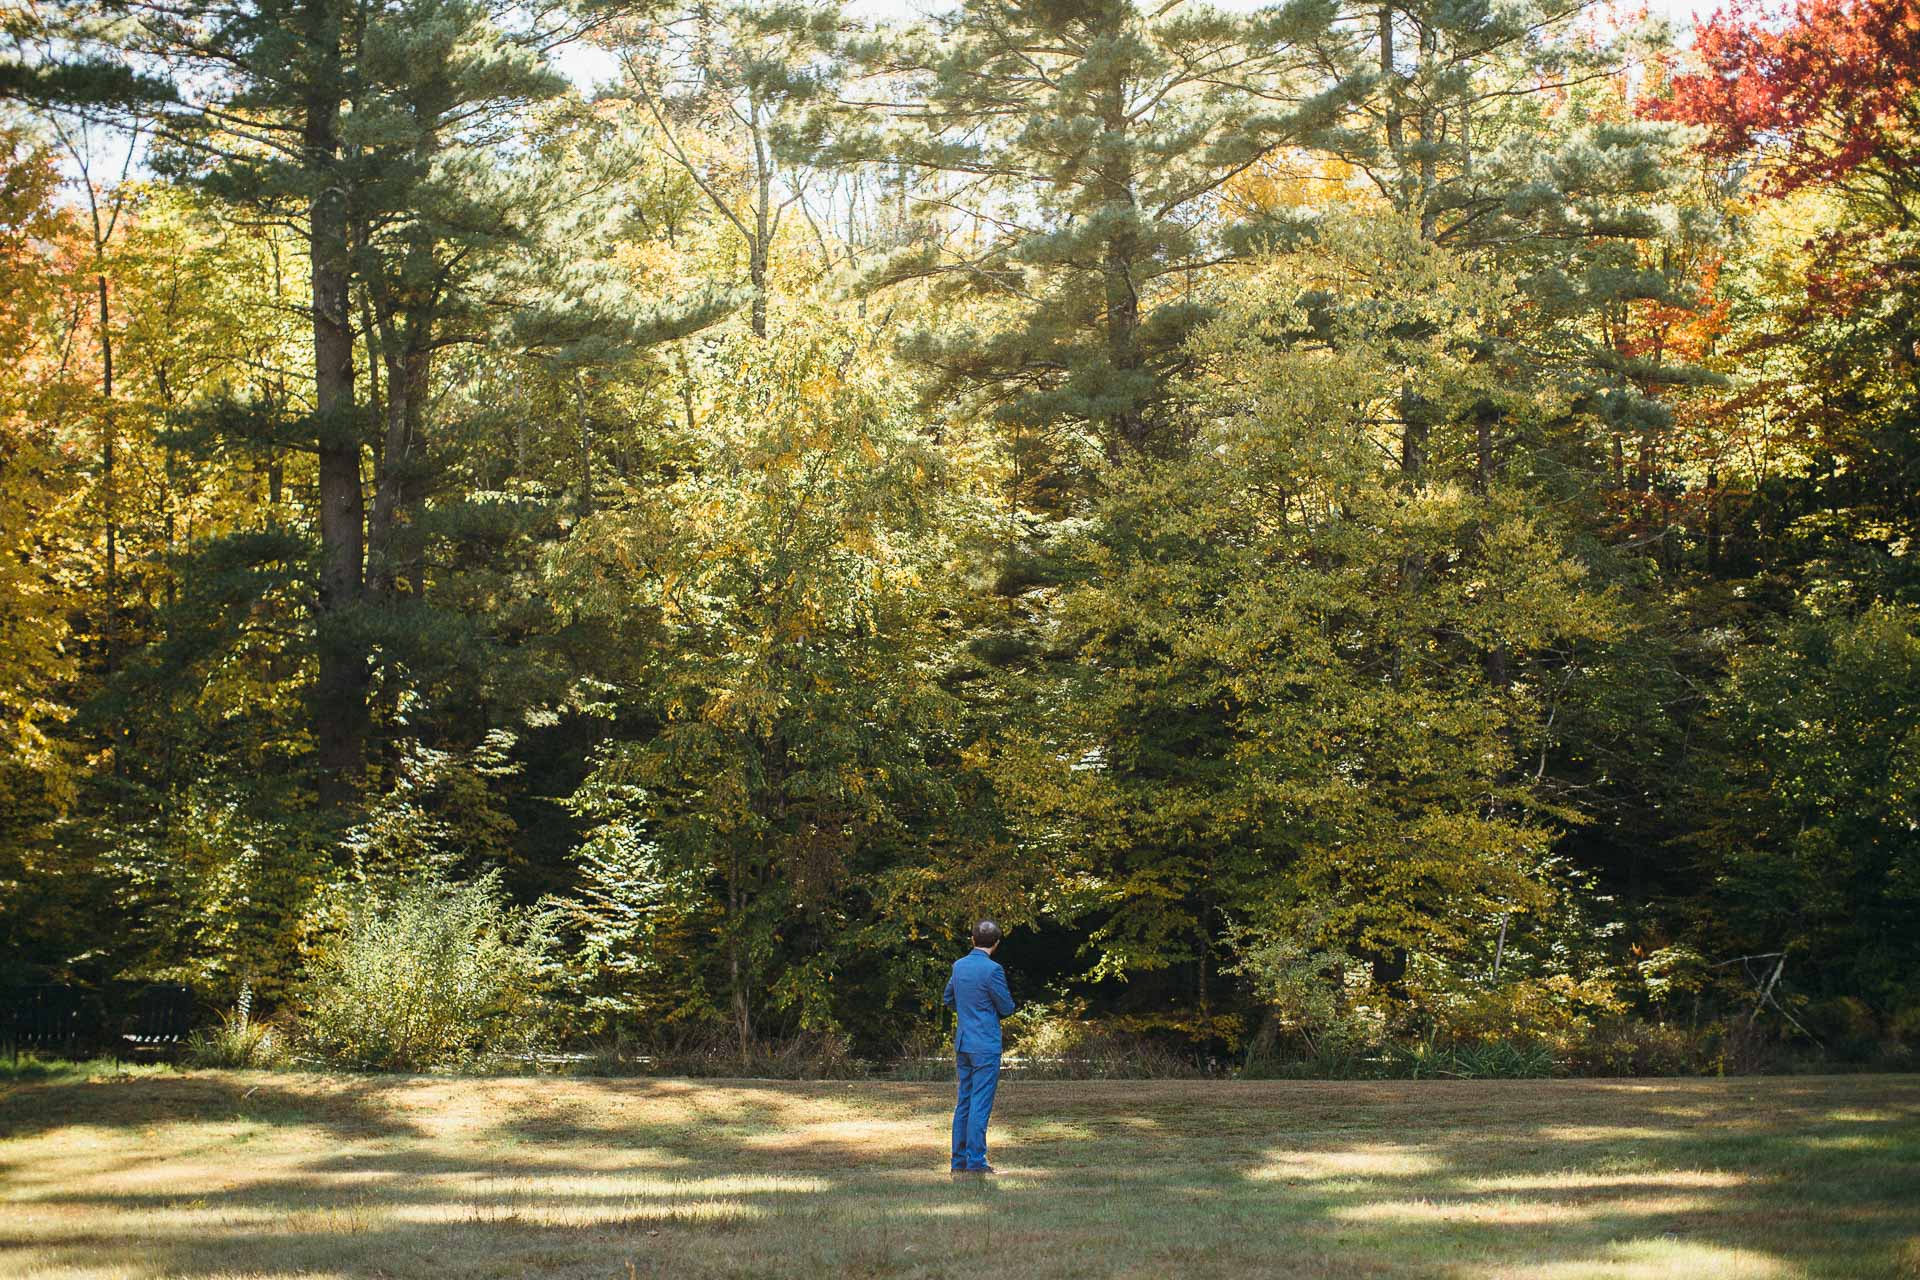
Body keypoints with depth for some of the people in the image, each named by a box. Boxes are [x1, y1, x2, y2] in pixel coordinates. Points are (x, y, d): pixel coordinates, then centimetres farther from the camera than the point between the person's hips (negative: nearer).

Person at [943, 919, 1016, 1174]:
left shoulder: (959, 966, 7)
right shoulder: (992, 970, -15)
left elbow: (948, 1000, 21)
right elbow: (1007, 1007, -7)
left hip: (963, 1043, 7)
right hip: (986, 1045, -7)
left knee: (963, 1102, 11)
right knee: (981, 1103, -4)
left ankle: (959, 1159, 14)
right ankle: (976, 1160, -4)